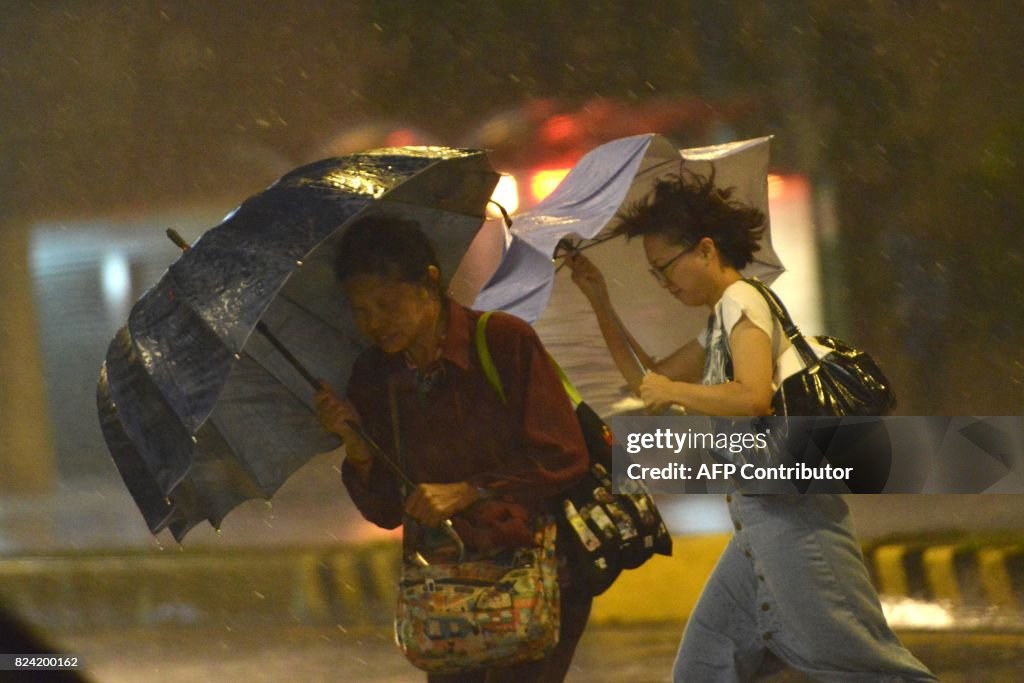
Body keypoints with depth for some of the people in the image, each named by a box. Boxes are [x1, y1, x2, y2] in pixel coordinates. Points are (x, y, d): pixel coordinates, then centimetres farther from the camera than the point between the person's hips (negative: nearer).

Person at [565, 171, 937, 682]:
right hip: (755, 517, 10)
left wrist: (673, 392, -11)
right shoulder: (720, 323, 20)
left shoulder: (741, 301, -8)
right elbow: (647, 379, 29)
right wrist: (600, 302, 24)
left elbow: (753, 397, -24)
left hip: (788, 510, -10)